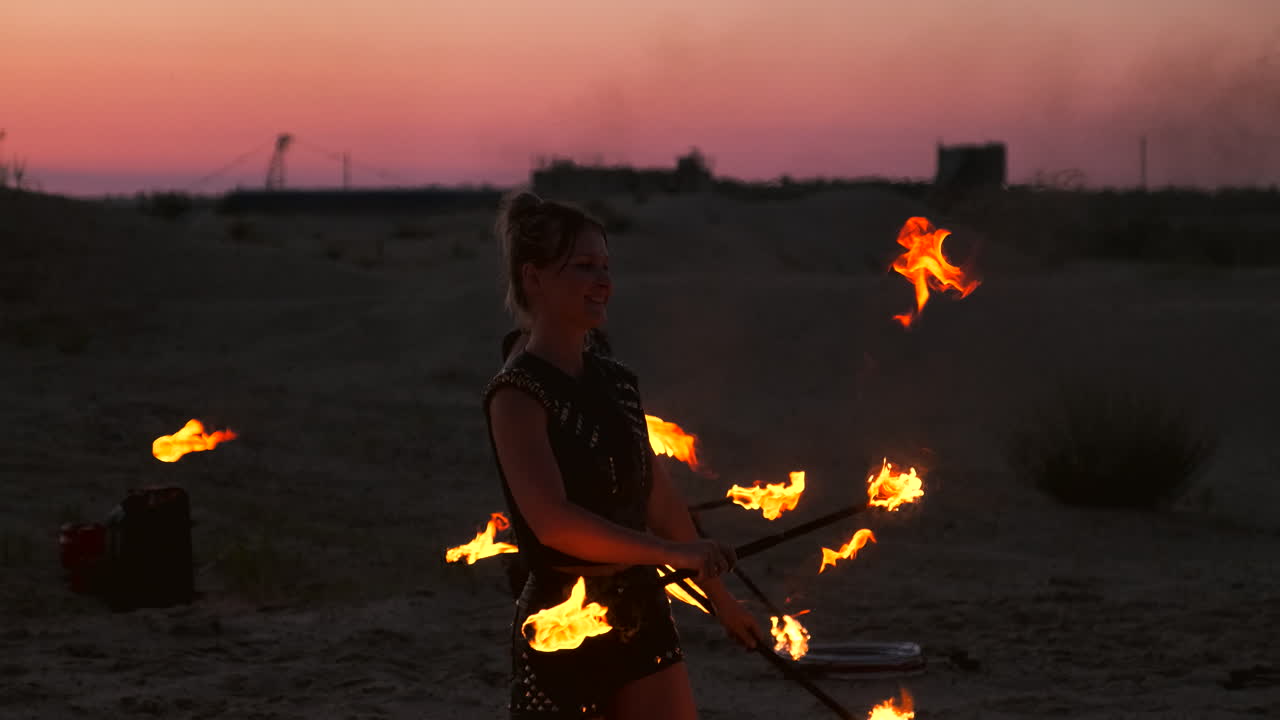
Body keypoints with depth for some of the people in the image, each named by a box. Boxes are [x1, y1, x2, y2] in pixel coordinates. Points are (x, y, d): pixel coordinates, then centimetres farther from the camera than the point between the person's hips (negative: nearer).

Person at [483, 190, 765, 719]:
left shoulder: (614, 378, 7)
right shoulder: (518, 394, -16)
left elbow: (659, 496, 15)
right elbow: (552, 520, -28)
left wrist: (719, 596, 20)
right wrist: (671, 552, -29)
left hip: (641, 611, 7)